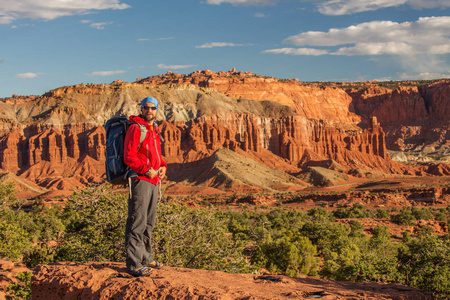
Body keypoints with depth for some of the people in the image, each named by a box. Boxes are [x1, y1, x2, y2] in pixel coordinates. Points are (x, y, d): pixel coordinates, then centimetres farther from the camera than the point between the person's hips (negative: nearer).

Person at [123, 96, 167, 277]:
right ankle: (134, 264, -8)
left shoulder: (154, 130, 18)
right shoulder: (135, 128, -10)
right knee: (137, 222, -10)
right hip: (140, 180, -10)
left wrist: (162, 167, 8)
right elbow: (129, 157, -17)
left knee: (149, 222, 16)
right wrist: (147, 170, -18)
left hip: (153, 181, 10)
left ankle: (145, 257, 28)